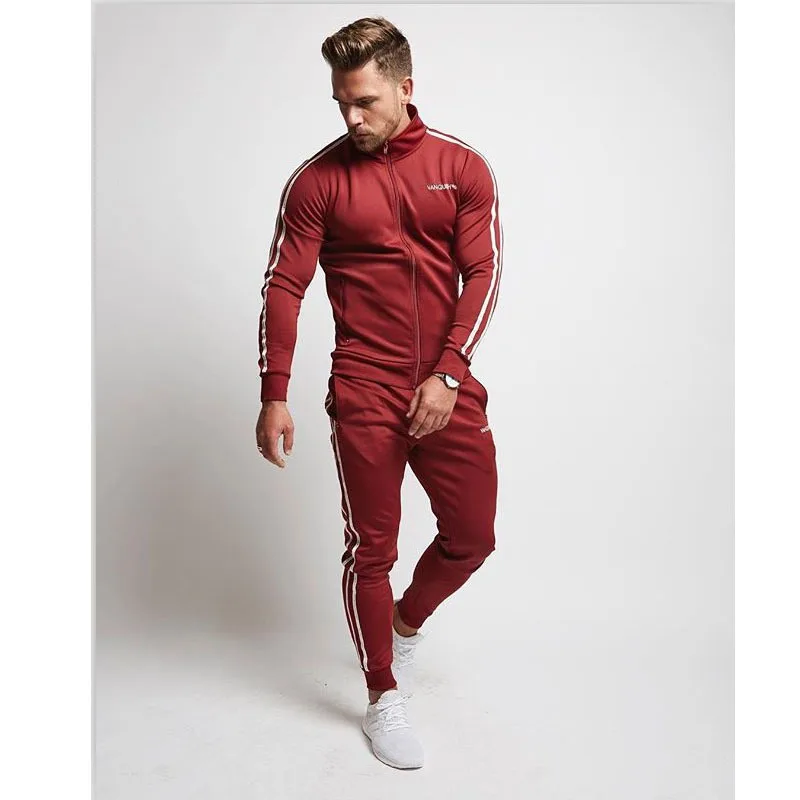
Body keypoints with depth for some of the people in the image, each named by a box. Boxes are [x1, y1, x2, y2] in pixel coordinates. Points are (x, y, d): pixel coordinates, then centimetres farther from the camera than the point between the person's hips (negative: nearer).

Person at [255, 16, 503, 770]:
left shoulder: (463, 168, 4)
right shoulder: (318, 178, -1)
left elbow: (483, 274, -1)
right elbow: (284, 287, -2)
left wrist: (448, 374, -12)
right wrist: (274, 396, -7)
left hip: (448, 388, 3)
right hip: (364, 393, -2)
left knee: (472, 535, 9)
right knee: (371, 549, 4)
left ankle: (407, 622, 39)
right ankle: (383, 699, 24)